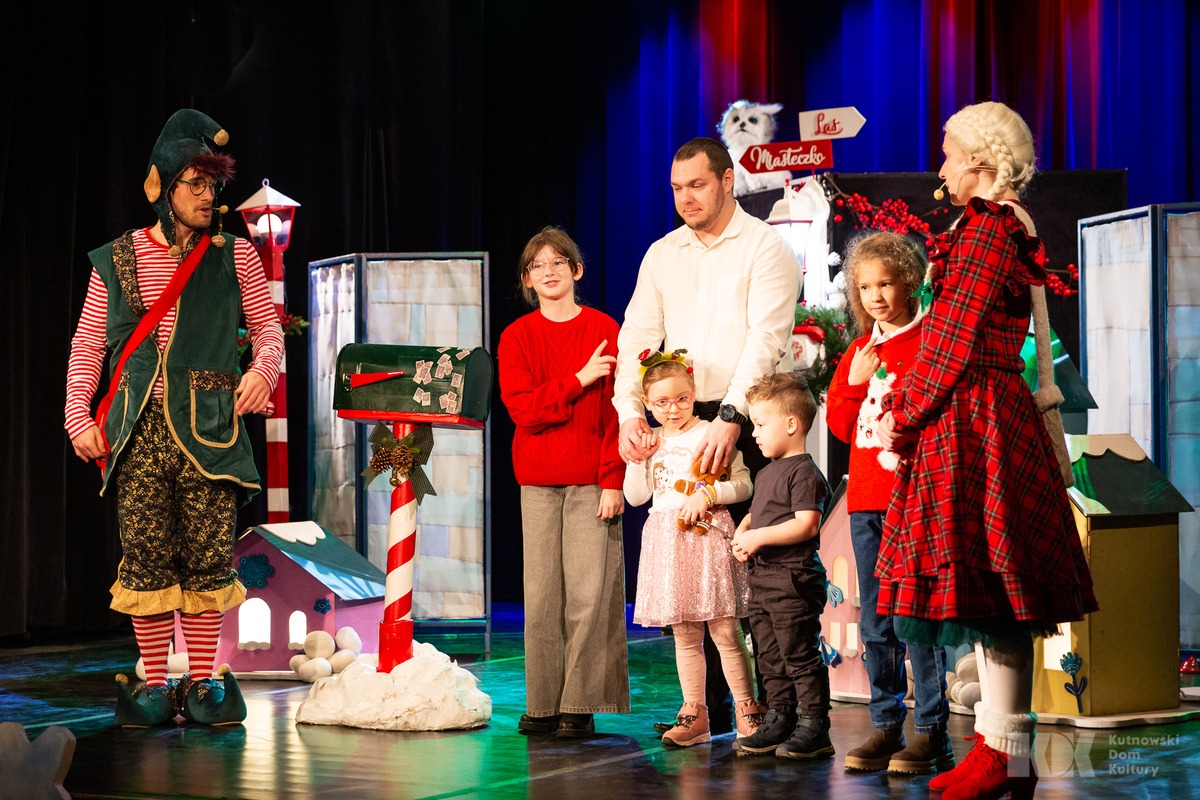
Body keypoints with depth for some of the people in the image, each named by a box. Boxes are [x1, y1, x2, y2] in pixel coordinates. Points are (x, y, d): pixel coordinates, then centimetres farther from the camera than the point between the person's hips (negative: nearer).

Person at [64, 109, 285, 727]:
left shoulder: (234, 257, 8)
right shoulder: (116, 260, 8)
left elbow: (269, 329, 14)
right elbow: (86, 345, 11)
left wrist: (262, 370, -7)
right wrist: (78, 416, 1)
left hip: (209, 426, 0)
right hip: (139, 427, 0)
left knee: (209, 555, -1)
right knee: (145, 555, -1)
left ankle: (201, 681, 8)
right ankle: (154, 683, 7)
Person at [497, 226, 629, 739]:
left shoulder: (604, 330, 3)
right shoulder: (516, 337, 8)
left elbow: (616, 412, -1)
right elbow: (523, 408, -4)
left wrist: (613, 480, -7)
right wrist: (579, 379, -13)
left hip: (592, 480, -2)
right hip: (537, 481, 2)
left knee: (588, 593, -6)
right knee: (541, 595, 2)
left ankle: (580, 706, -2)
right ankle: (542, 705, 7)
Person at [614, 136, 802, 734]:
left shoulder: (765, 248, -3)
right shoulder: (662, 255, 14)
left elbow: (765, 340, -15)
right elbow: (637, 339, 8)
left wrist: (730, 418, -26)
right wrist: (630, 412, -9)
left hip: (750, 420, -5)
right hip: (684, 420, 5)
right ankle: (707, 710, 11)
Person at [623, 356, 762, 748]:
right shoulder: (652, 440, 13)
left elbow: (743, 484, -5)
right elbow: (636, 496, 11)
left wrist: (707, 494, -18)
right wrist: (637, 458, -2)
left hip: (707, 536, -5)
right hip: (667, 542, 5)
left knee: (724, 630, -5)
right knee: (684, 634, 8)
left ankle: (747, 711, 1)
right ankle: (694, 714, 12)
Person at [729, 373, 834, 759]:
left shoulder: (804, 472, -13)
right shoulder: (767, 473, 17)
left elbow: (806, 524, -21)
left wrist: (758, 537, -19)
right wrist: (742, 531, 7)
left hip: (794, 578, -10)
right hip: (762, 577, 10)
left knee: (800, 655, -6)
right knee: (769, 656, 13)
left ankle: (814, 728, -2)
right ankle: (778, 721, 21)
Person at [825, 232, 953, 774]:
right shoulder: (857, 353, 16)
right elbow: (840, 425, 14)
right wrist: (855, 383, 1)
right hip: (866, 501, 6)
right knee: (875, 621, 9)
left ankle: (930, 731, -2)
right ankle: (885, 725, 16)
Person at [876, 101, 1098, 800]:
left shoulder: (986, 229, -13)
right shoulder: (1002, 228, 18)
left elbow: (954, 343, -16)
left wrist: (906, 416, -8)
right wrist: (900, 402, 14)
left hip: (972, 422, -10)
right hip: (983, 419, 10)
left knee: (985, 586, -9)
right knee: (990, 591, 10)